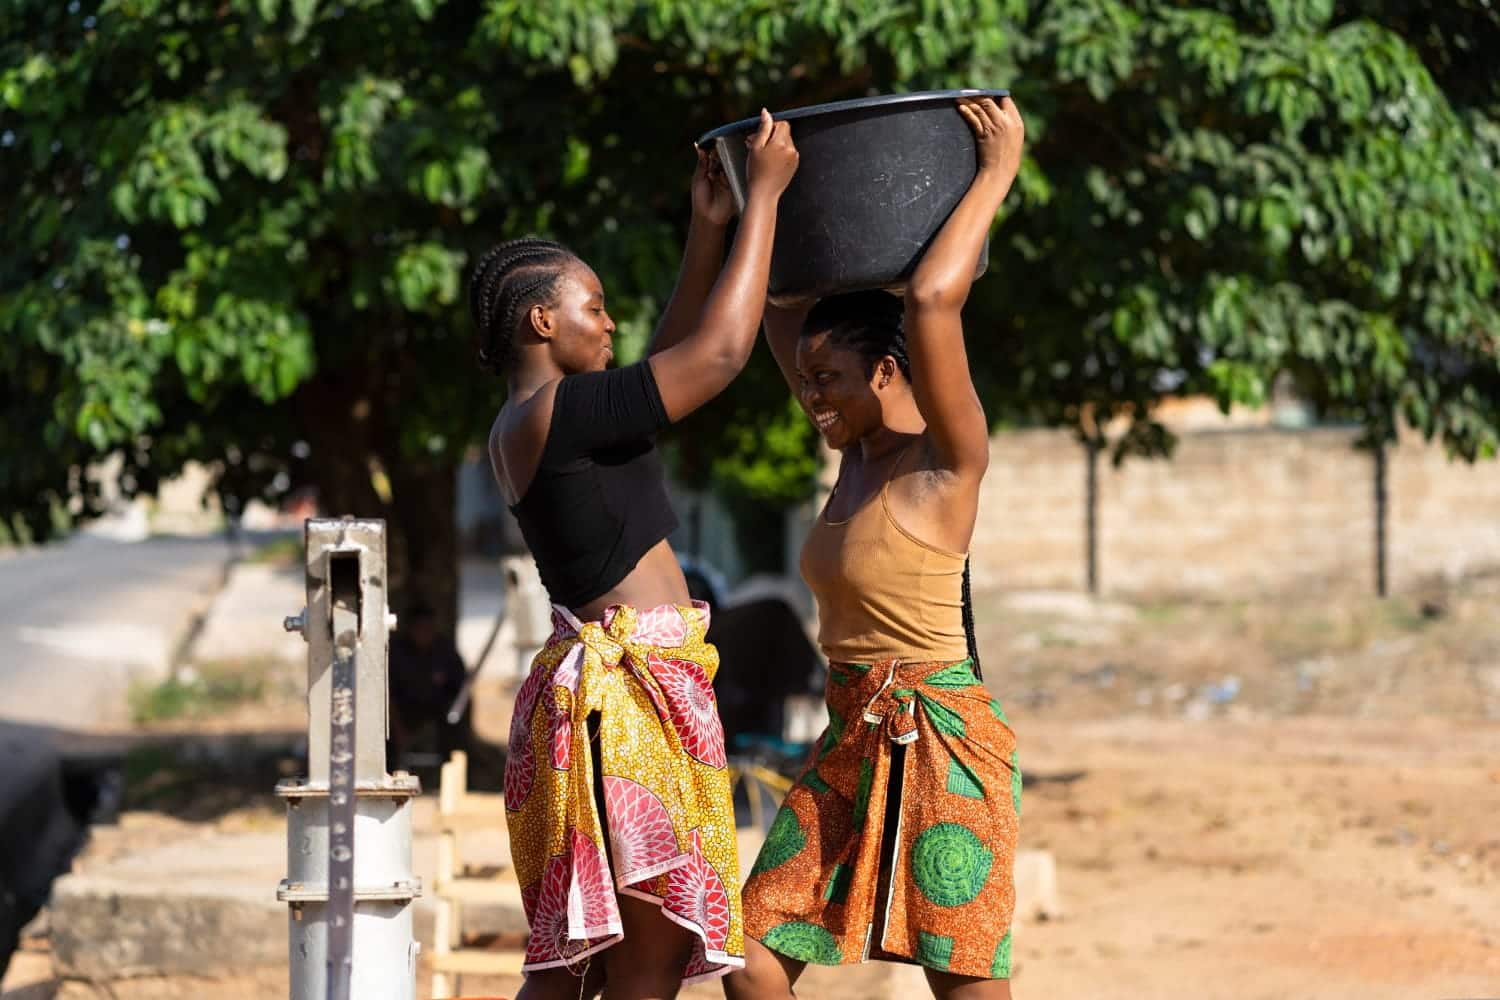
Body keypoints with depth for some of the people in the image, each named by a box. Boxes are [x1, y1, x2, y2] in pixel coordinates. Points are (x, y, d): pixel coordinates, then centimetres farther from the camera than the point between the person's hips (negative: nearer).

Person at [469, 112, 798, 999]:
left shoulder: (529, 427, 15)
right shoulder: (556, 414, -14)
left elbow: (672, 364, 27)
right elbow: (719, 355, -13)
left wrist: (710, 230, 23)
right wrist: (765, 194, -5)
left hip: (595, 686, 10)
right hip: (629, 693, -10)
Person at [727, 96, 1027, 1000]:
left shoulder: (947, 461, -12)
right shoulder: (860, 450, 11)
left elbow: (931, 300, -27)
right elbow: (781, 314, 22)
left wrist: (996, 175, -19)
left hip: (941, 743, -8)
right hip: (852, 746, 8)